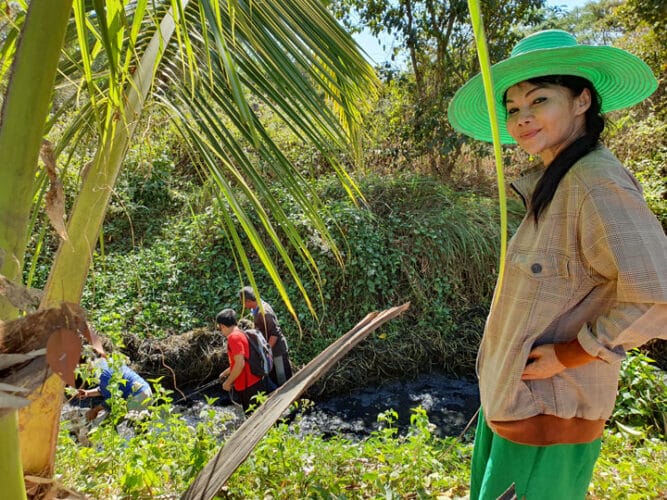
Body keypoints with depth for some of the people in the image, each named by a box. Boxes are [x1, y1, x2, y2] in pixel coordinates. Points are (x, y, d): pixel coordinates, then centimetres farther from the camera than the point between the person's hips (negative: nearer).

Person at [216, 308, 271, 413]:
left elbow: (240, 364, -23)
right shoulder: (242, 334, 13)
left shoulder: (234, 337, -16)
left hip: (250, 387, -9)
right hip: (257, 382, 9)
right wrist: (225, 373, 34)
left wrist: (228, 382, -11)